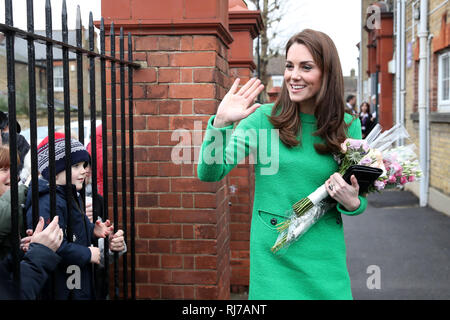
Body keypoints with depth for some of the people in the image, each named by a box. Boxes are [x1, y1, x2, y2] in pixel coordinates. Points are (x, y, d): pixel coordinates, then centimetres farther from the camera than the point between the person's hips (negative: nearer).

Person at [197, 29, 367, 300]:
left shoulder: (348, 126, 0)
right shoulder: (263, 118, -5)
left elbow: (358, 197, 10)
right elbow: (210, 173, -10)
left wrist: (352, 203, -12)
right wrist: (221, 123, -23)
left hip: (324, 258, 2)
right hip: (273, 255, -1)